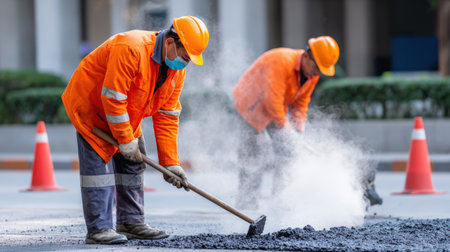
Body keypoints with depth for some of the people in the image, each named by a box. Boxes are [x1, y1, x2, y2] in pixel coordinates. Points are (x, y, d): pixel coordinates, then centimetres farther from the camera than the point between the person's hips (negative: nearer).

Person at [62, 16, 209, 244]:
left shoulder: (177, 71, -7)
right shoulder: (130, 48, -34)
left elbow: (167, 117, -3)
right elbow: (112, 98, -32)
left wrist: (170, 163, -7)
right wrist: (126, 140, -26)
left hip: (125, 113, 8)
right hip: (90, 105, -8)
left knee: (133, 164, 7)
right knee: (98, 163, -14)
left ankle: (131, 222, 14)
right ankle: (98, 229, -14)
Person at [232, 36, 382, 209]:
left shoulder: (312, 74, -6)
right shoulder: (280, 62, -33)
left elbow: (301, 101, 5)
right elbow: (272, 98, -32)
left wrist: (298, 125, -8)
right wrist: (282, 123, -23)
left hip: (276, 109, 8)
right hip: (251, 104, -8)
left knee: (286, 149, 0)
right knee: (254, 152, -11)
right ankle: (246, 200, -6)